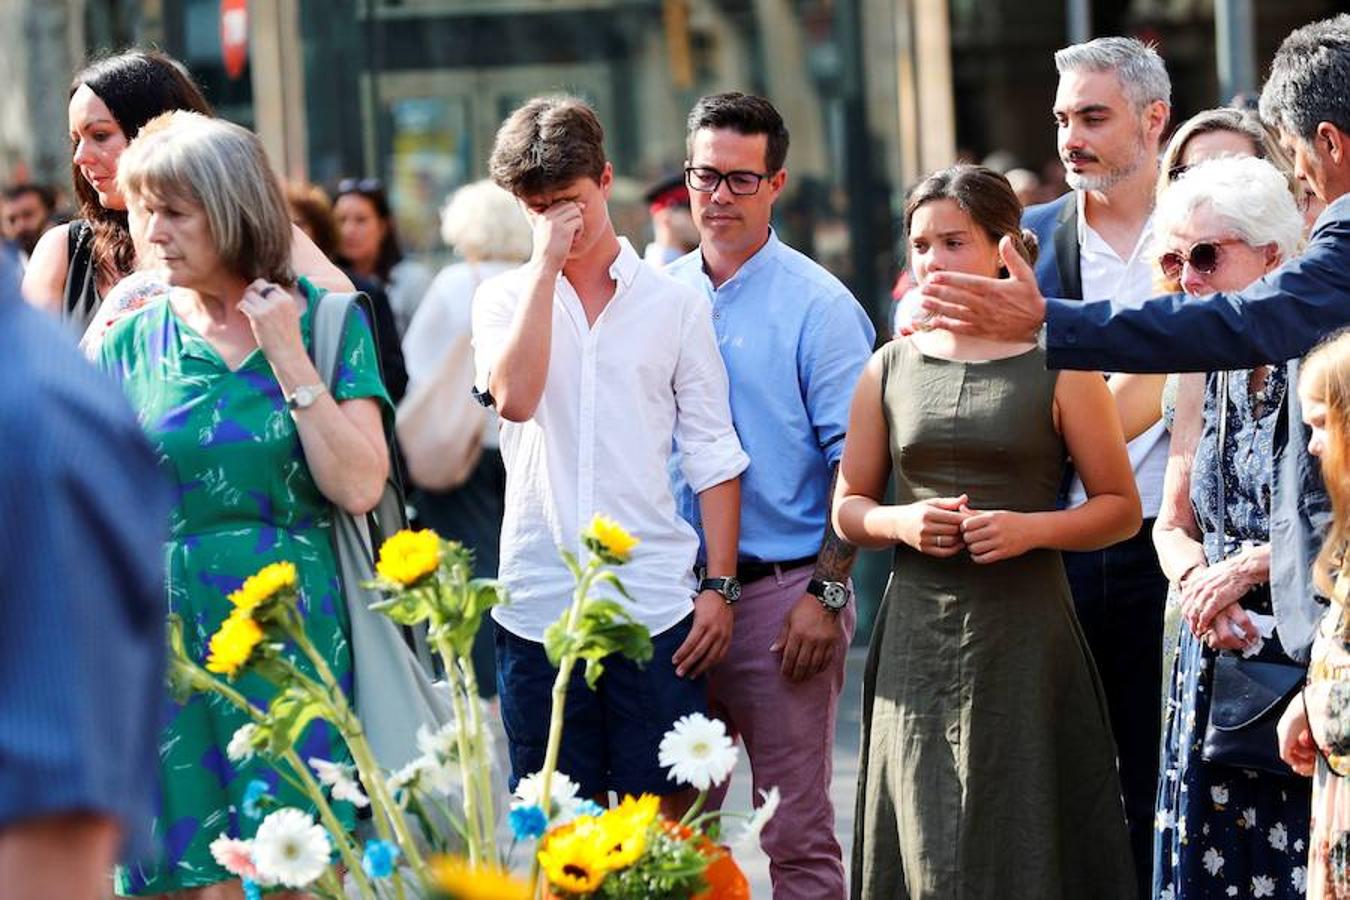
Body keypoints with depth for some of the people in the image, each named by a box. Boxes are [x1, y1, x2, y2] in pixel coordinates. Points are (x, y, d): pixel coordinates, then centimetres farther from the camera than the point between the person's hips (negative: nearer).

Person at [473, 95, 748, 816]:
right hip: (537, 602, 1)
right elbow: (513, 398, -13)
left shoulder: (674, 304, 7)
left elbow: (713, 455, 7)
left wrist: (718, 583, -1)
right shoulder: (504, 298, 8)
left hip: (655, 601, -1)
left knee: (666, 816, 0)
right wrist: (546, 265, -9)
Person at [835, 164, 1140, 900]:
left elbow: (1121, 507, 1)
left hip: (1022, 638, -3)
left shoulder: (1057, 367, -1)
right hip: (917, 638, 3)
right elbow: (848, 508, 14)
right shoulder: (890, 369, 9)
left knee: (1025, 837, -3)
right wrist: (901, 523, -7)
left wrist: (1031, 528, -15)